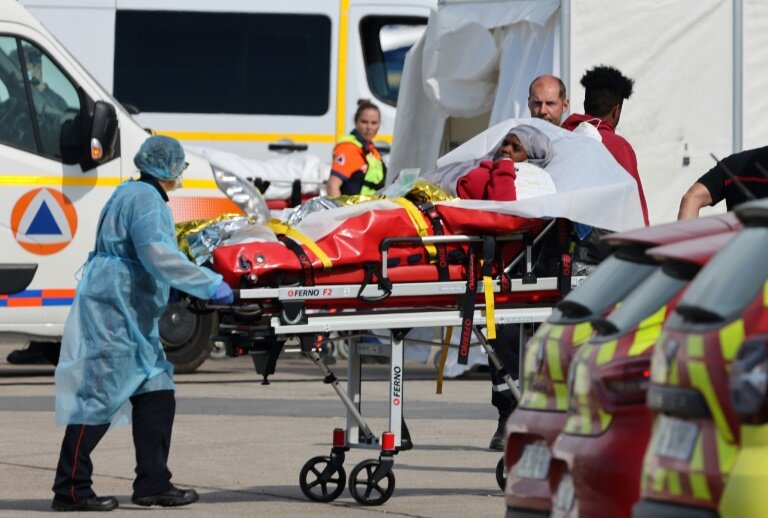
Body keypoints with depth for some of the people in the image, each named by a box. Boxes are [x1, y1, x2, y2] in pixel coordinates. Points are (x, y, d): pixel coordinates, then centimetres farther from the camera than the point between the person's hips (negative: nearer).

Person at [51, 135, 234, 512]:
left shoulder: (136, 194, 21)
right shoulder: (144, 198, -12)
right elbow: (157, 254, -23)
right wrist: (209, 285, -20)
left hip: (131, 318, 11)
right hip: (112, 312, -11)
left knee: (156, 393, 8)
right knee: (100, 397, -9)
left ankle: (152, 484, 8)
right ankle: (71, 490, -6)